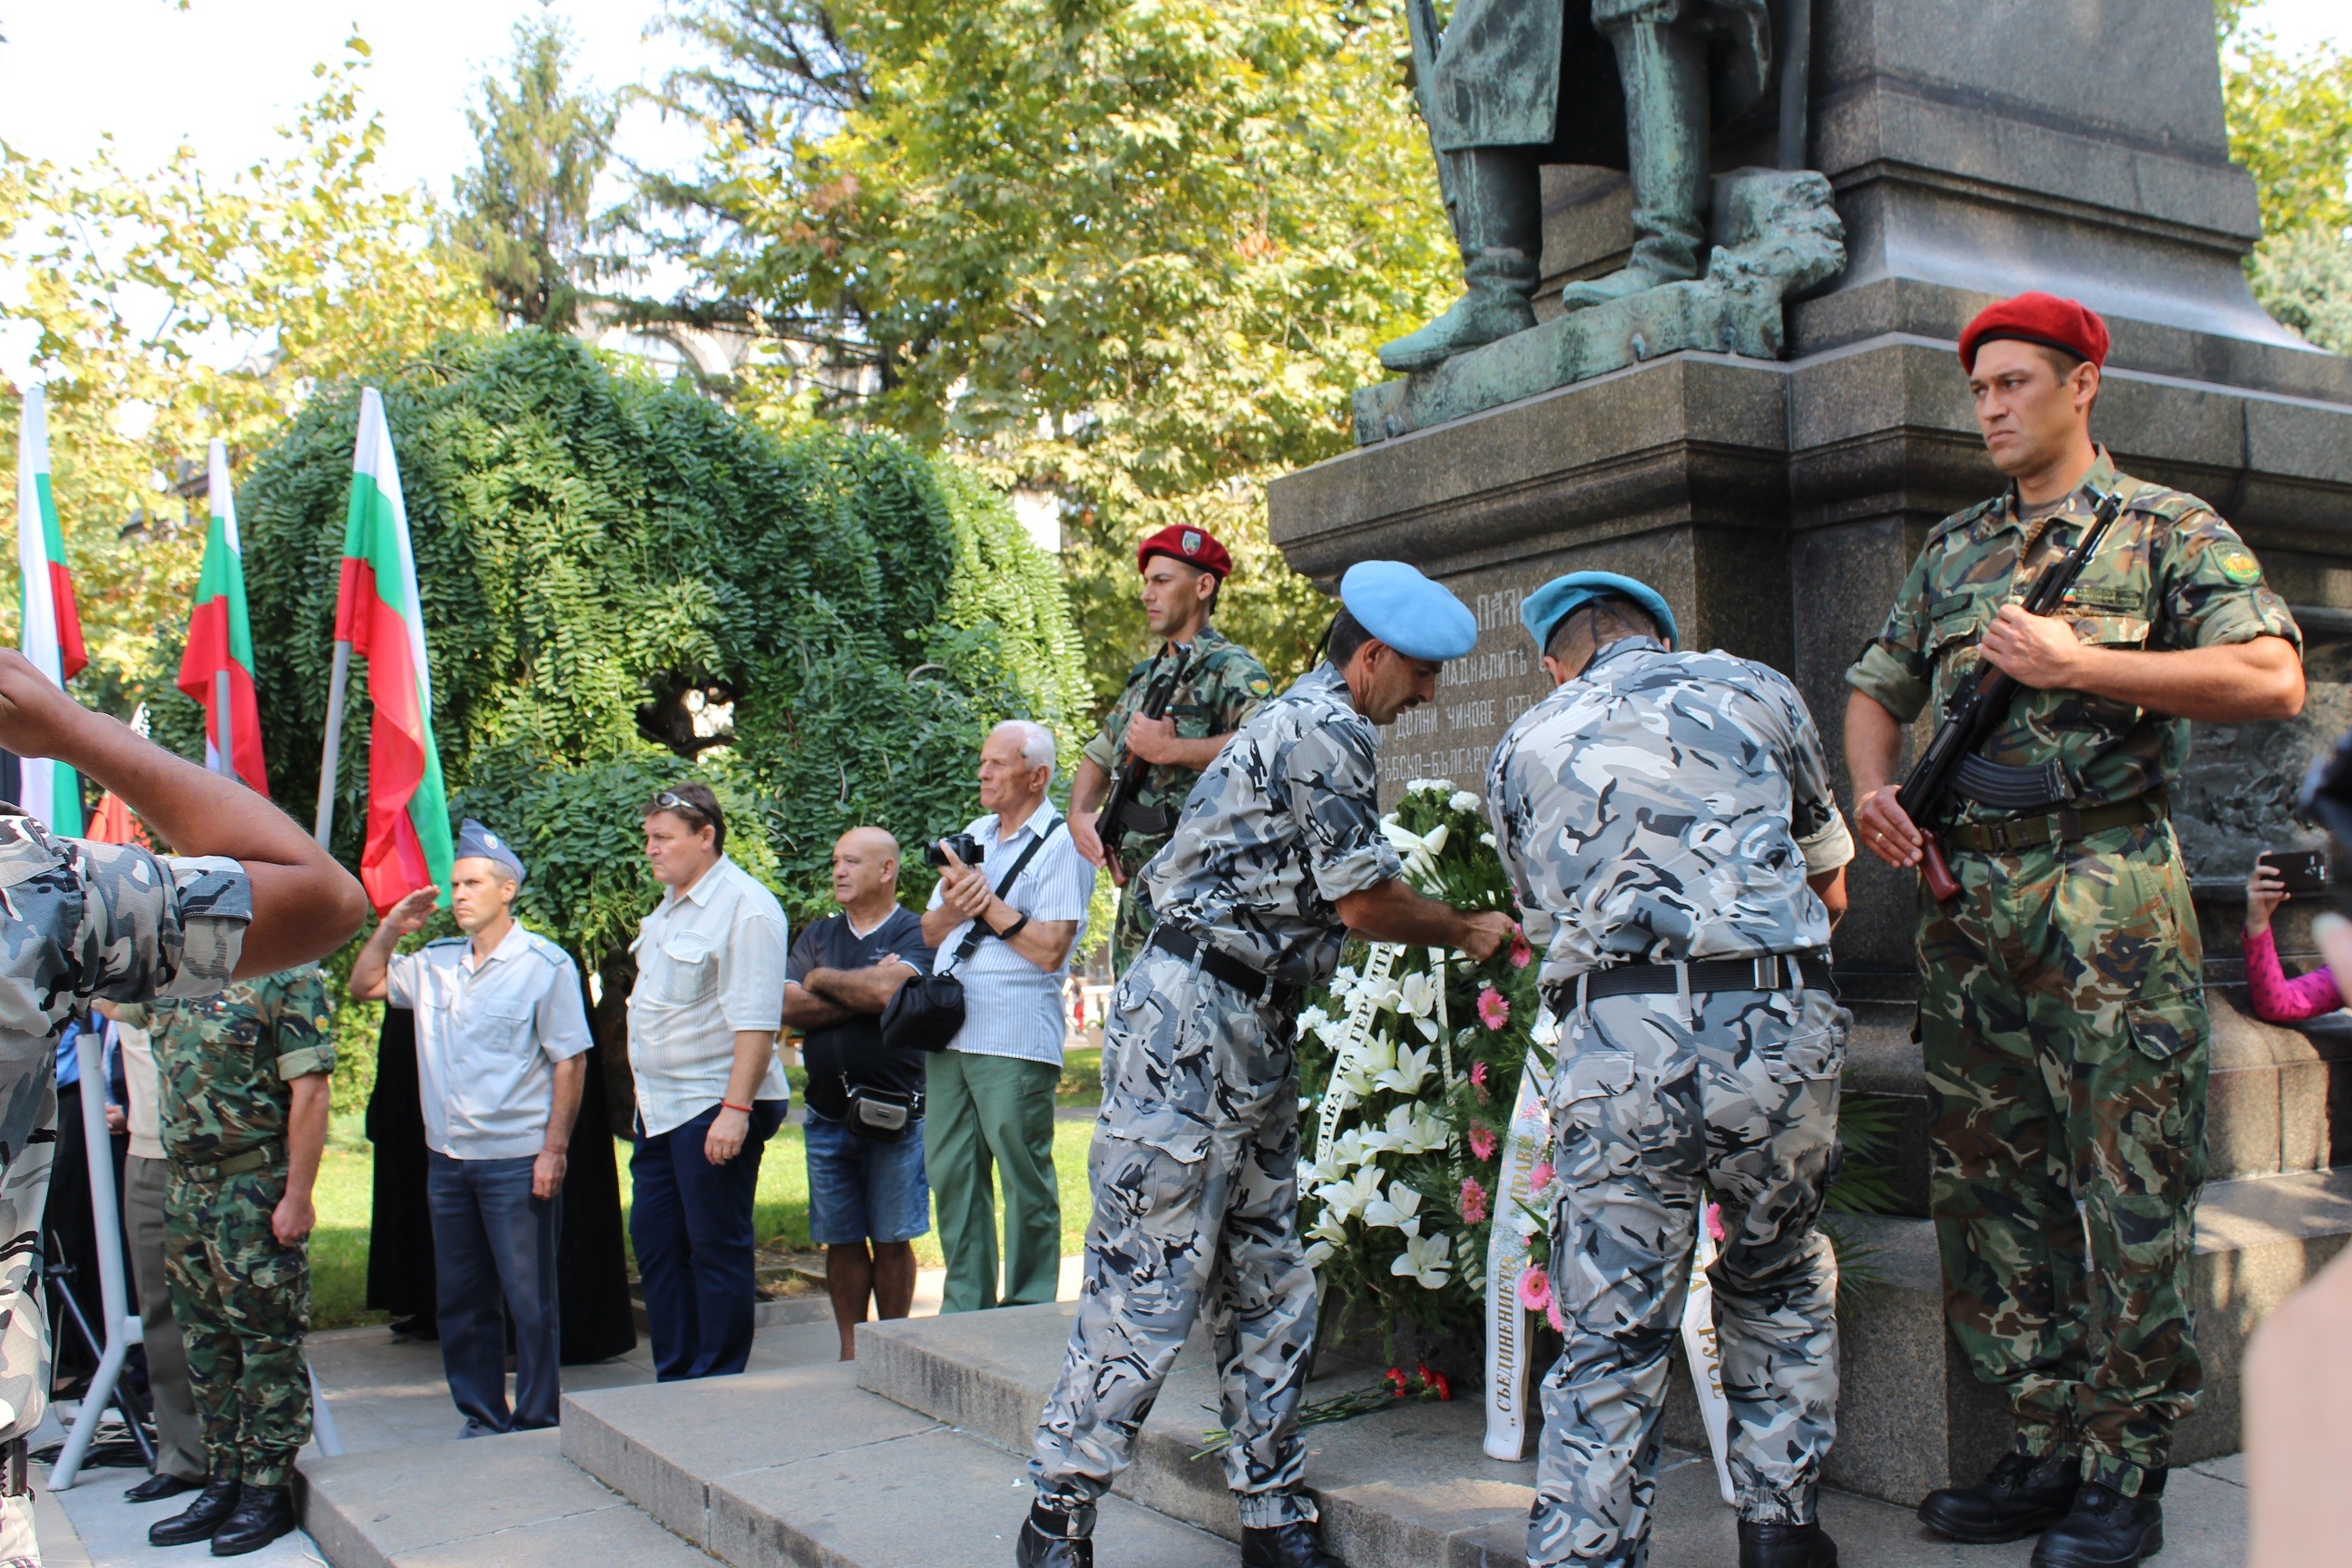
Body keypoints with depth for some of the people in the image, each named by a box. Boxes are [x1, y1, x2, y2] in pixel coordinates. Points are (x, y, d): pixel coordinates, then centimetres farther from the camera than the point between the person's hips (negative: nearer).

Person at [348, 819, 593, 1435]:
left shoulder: (544, 964, -8)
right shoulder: (434, 963, 9)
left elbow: (570, 1060, -10)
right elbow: (364, 985, 22)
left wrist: (554, 1148, -15)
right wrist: (390, 927, 7)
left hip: (518, 1160, -6)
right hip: (449, 1159, 6)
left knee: (529, 1300, 1)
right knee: (460, 1300, 13)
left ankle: (535, 1424, 11)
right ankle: (481, 1418, 25)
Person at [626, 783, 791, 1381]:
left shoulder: (744, 907, -15)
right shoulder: (670, 906, 15)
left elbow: (755, 1021, -21)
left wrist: (734, 1109, -26)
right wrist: (647, 1098, 19)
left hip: (715, 1108, -10)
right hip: (662, 1107, 10)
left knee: (716, 1247, -1)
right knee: (654, 1237, 13)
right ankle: (674, 1381, 24)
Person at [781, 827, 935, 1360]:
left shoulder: (914, 933, -1)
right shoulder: (818, 935, 14)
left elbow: (889, 990, -20)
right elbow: (789, 1007, 0)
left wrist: (823, 980, -4)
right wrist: (862, 994, -10)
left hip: (894, 1113, -4)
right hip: (827, 1113, 4)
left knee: (892, 1240, 2)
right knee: (841, 1240, 8)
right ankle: (851, 1350, 17)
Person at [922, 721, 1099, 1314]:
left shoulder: (1061, 846, -4)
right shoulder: (973, 836, 19)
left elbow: (1050, 949, -14)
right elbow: (930, 932, 17)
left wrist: (987, 902, -10)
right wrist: (953, 907, -4)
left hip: (1015, 1042, -7)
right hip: (949, 1033, 7)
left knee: (1024, 1180, -1)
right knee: (951, 1174, 9)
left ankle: (1029, 1311, 8)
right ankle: (964, 1305, 18)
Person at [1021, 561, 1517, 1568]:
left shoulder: (1305, 721, 20)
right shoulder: (1327, 730, -12)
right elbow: (1365, 903, -10)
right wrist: (1463, 933, 6)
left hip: (1253, 1032, 11)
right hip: (1191, 1022, -11)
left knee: (1269, 1289, 11)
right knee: (1150, 1282, -6)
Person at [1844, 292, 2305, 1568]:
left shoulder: (2169, 531, 3)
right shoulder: (1952, 550, 20)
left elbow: (2273, 679, -11)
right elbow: (1877, 687, 27)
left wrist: (2079, 665, -13)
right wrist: (1871, 786, 6)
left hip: (2106, 892, -6)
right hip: (1964, 895, 6)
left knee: (2127, 1189, -4)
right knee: (1984, 1181, 8)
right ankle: (2047, 1450, 19)